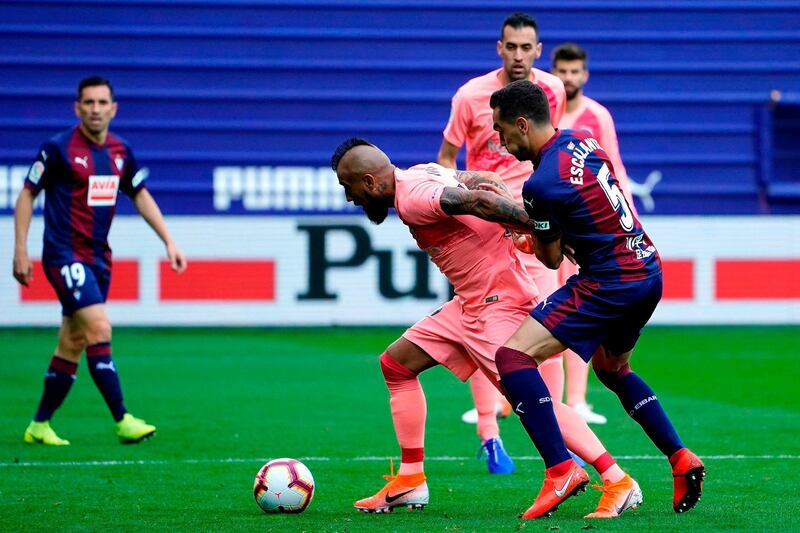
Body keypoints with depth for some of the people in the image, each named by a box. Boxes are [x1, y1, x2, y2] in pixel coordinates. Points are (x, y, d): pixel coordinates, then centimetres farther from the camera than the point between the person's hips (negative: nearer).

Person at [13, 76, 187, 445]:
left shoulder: (120, 152, 8)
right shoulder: (58, 149, -9)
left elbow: (140, 195, 21)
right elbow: (27, 194, -2)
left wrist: (168, 240, 15)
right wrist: (20, 252, -7)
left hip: (98, 258, 6)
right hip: (64, 255, -6)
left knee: (72, 344, 8)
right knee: (99, 329, -18)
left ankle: (40, 425, 18)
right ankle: (123, 421, -18)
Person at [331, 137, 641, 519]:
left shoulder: (412, 198, -19)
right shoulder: (420, 175, 12)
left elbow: (477, 201, -29)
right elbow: (484, 182, 13)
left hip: (498, 302, -11)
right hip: (470, 303, 11)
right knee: (396, 363, 13)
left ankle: (619, 482, -18)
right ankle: (410, 481, 16)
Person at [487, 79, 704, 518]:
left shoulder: (541, 184, -17)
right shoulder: (581, 140, 8)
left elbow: (551, 259, -5)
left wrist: (529, 226, 14)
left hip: (610, 282, -10)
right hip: (649, 270, 10)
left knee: (513, 356, -14)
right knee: (612, 368, 33)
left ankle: (561, 468, -21)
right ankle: (680, 459, 28)